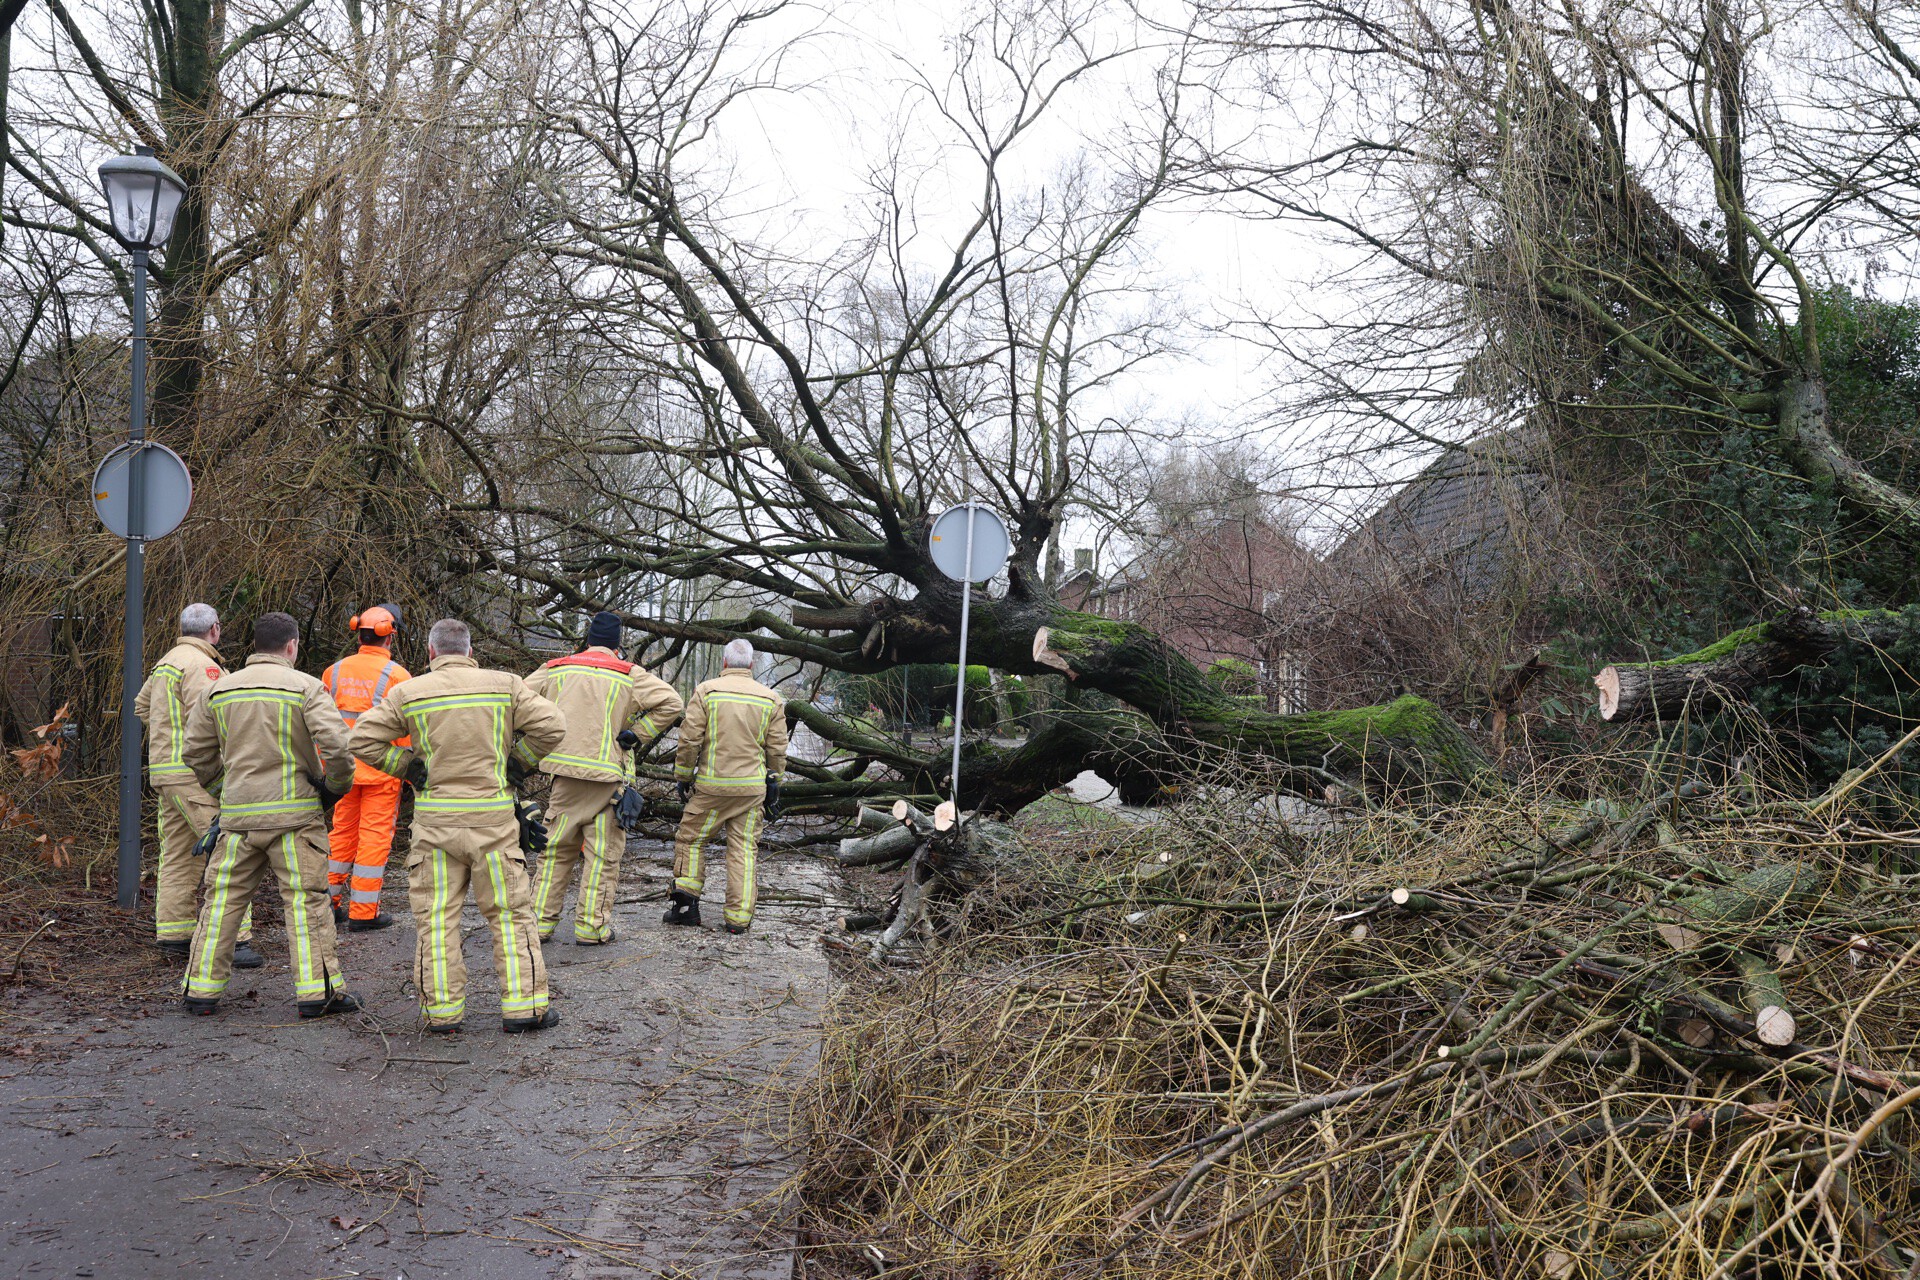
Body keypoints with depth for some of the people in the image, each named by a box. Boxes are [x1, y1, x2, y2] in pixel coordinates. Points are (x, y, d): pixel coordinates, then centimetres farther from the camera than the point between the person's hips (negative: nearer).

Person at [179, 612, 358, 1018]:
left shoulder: (221, 689, 9)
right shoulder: (305, 687, -6)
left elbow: (197, 750, 13)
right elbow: (335, 744, -17)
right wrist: (337, 784, 0)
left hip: (238, 816, 4)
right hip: (294, 813, -4)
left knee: (223, 898, 13)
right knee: (306, 900, 0)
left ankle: (202, 988, 16)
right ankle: (318, 991, 0)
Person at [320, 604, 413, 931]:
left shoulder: (334, 671, 5)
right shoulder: (396, 675, -10)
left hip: (343, 769, 5)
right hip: (382, 770, -5)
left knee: (342, 831, 16)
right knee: (375, 836, 1)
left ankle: (329, 902, 21)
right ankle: (363, 912, 4)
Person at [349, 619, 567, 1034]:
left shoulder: (407, 692, 2)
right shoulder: (504, 684, 0)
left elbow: (363, 739, -1)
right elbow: (550, 726, -7)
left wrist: (407, 766, 6)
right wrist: (517, 762, 5)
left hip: (434, 817, 0)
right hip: (493, 815, 0)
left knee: (436, 917, 8)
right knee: (510, 913, 7)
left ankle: (442, 1010, 10)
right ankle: (523, 1005, 6)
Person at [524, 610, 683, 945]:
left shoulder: (556, 670, 10)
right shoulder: (629, 675, 1)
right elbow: (671, 703, -6)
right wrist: (636, 733, -1)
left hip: (565, 772, 3)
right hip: (607, 774, -3)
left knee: (556, 849, 14)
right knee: (603, 854, 5)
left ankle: (540, 921, 16)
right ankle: (592, 925, 7)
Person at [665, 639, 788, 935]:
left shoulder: (707, 691, -4)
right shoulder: (770, 699, 5)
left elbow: (689, 740, -6)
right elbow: (777, 750, 7)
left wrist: (682, 778, 5)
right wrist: (772, 787, 17)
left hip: (712, 785, -2)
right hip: (752, 788, 2)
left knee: (691, 839, 13)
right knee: (744, 849, 6)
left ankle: (686, 904, 10)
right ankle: (739, 917, 5)